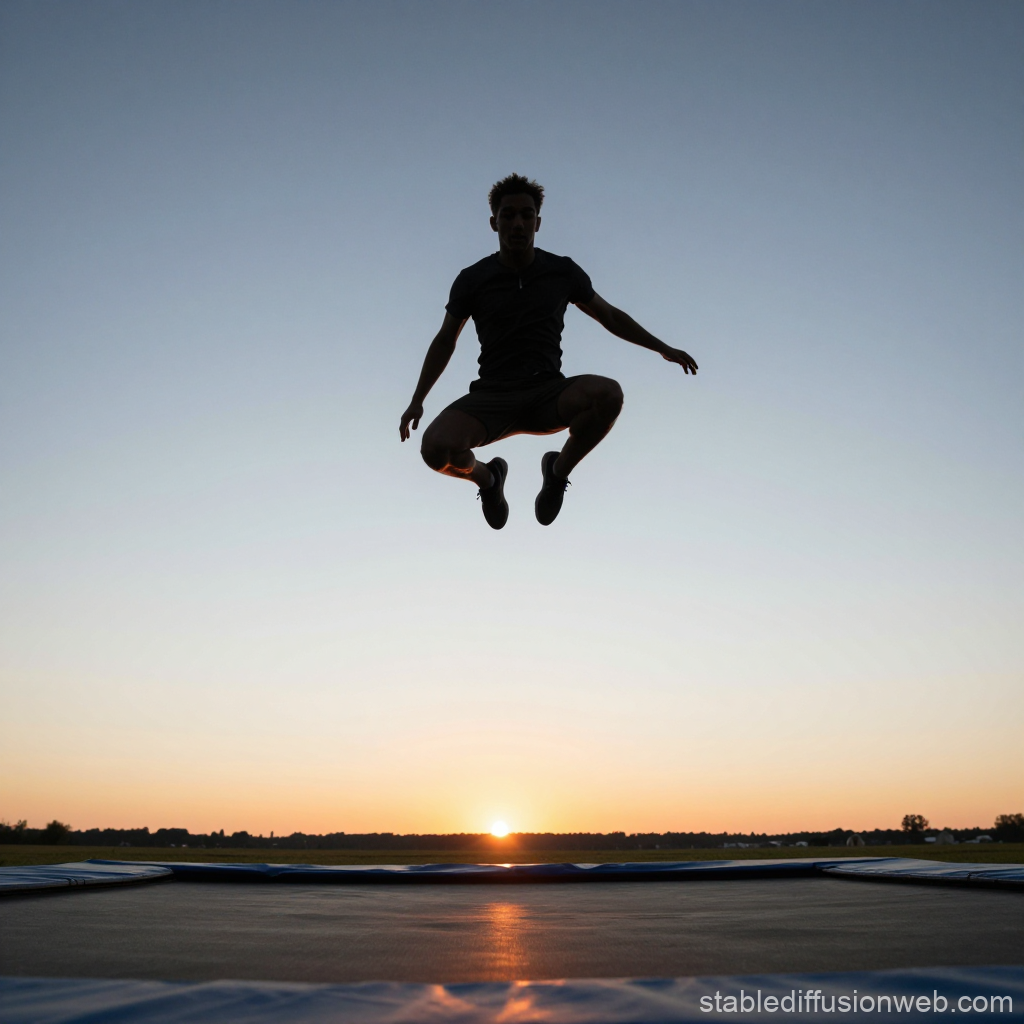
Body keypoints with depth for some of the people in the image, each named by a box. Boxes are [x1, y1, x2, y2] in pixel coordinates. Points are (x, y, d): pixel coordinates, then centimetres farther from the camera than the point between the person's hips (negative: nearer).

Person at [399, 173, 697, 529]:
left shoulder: (562, 271, 3)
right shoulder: (472, 279, 1)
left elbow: (610, 316, 16)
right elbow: (445, 340, 11)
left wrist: (664, 348, 13)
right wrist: (416, 401, 8)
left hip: (549, 393, 1)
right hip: (492, 396, 0)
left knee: (608, 393, -32)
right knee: (436, 447, -29)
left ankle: (559, 470, -2)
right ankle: (486, 477, 10)